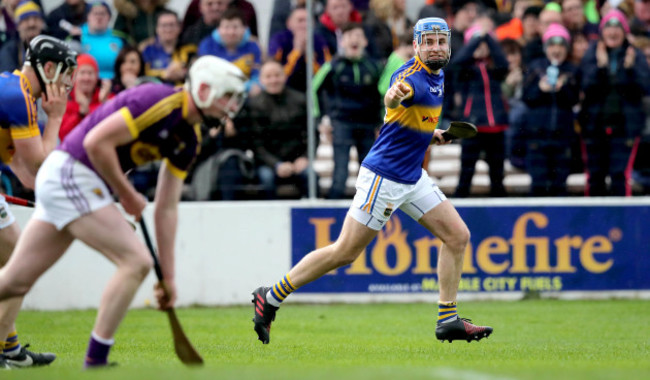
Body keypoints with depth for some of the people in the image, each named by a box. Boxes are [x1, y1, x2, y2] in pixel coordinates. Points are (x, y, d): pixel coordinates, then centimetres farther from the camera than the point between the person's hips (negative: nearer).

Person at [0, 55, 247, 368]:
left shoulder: (188, 141, 10)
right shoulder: (161, 102, -17)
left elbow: (166, 208, 14)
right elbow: (96, 142, -22)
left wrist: (168, 276, 12)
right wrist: (128, 195, -11)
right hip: (70, 173, -9)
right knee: (136, 260, -12)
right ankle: (95, 360, -7)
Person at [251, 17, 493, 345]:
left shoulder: (437, 75, 9)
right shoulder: (412, 75, -21)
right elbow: (393, 100, -46)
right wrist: (395, 96, -69)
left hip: (413, 178, 9)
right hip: (384, 177, -9)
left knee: (458, 236, 3)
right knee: (345, 252, -6)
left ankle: (448, 321, 7)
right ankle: (271, 297, 5)